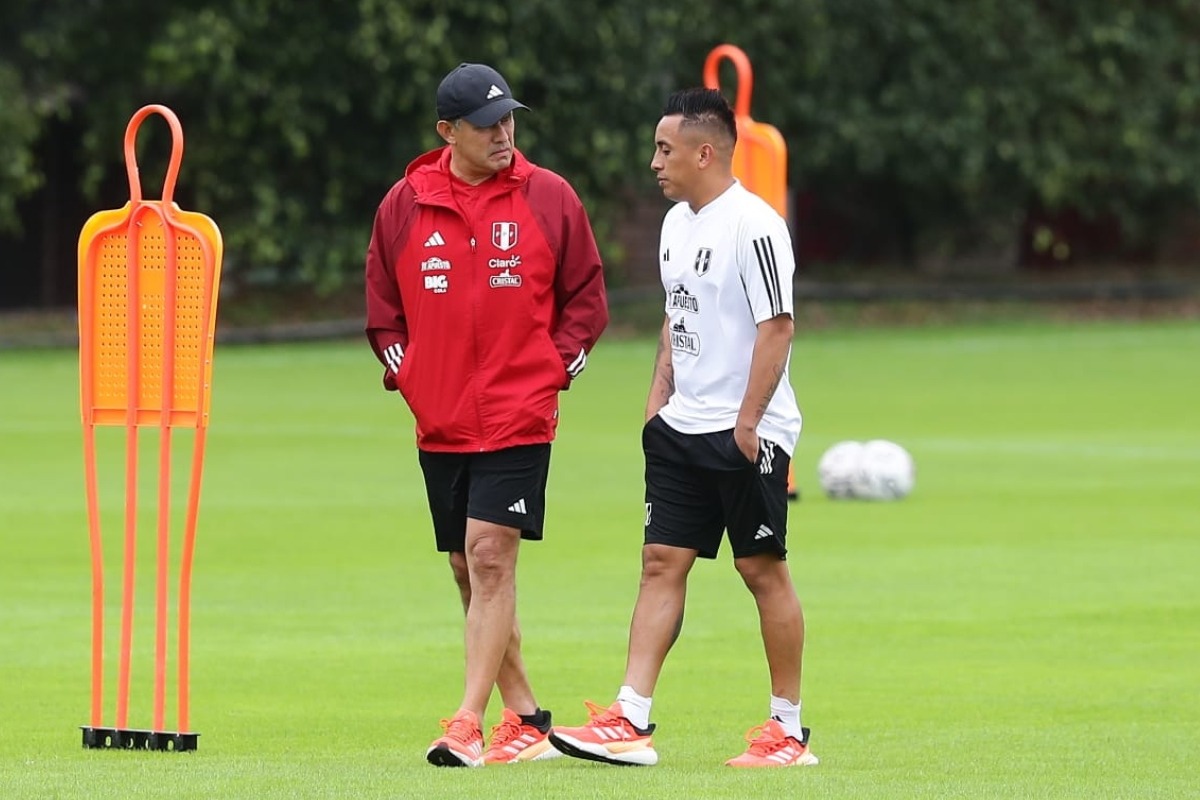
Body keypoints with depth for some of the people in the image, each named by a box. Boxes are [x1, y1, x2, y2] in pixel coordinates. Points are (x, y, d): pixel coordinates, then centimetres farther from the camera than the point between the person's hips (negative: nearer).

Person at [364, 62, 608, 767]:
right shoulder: (405, 205, 4)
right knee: (470, 572, 8)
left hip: (517, 418, -4)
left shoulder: (549, 198, -1)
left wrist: (554, 368, -3)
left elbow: (587, 298, 6)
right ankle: (527, 722, 19)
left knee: (490, 558, -14)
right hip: (439, 423, 4)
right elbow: (383, 306, 14)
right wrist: (406, 374, 3)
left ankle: (469, 726, -15)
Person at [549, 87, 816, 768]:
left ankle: (789, 730, 6)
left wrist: (747, 422, -20)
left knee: (764, 569, -2)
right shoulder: (678, 223, 12)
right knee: (661, 563, 3)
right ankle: (631, 722, 0)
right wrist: (659, 395, 13)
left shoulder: (754, 226, -16)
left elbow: (776, 327, -19)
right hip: (681, 428, 8)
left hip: (746, 434, -8)